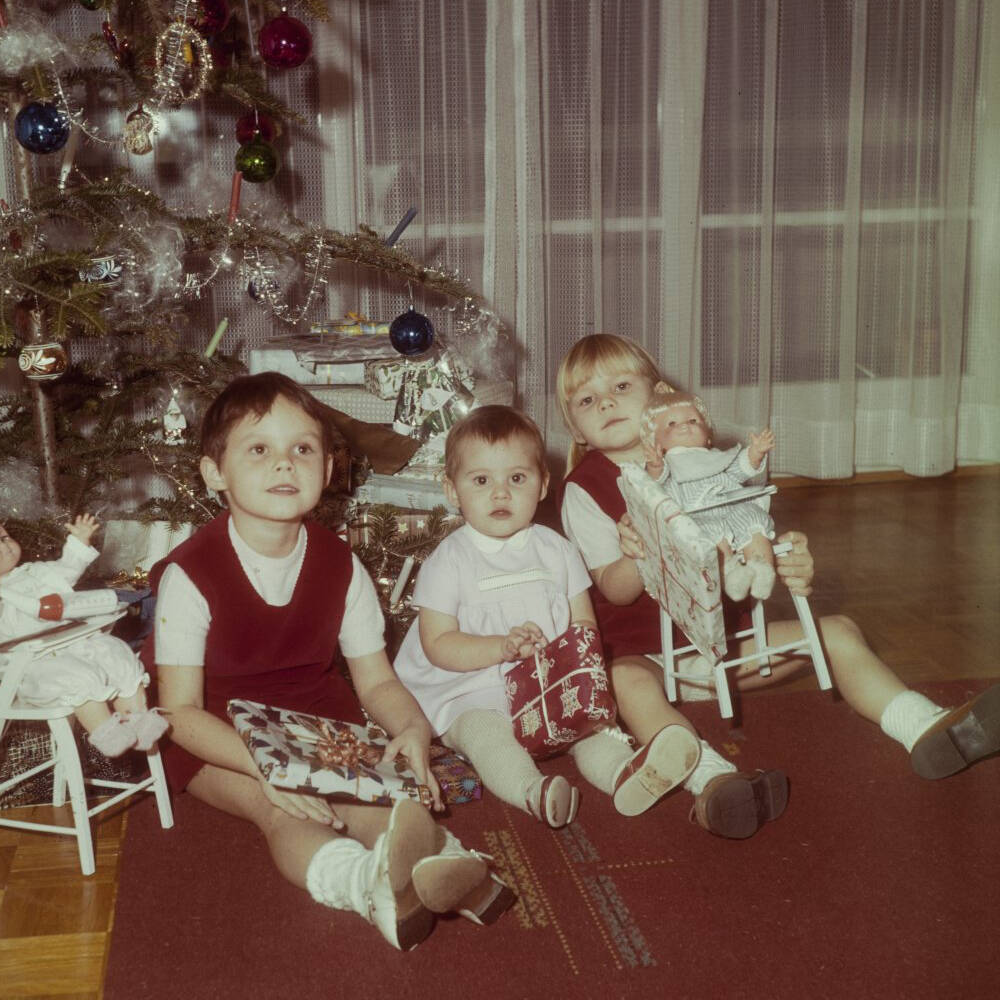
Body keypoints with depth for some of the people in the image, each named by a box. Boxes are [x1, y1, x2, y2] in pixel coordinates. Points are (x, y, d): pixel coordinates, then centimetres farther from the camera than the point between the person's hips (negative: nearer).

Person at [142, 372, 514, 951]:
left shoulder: (340, 566, -3)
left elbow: (376, 681, 1)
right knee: (281, 812, -34)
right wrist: (265, 764, -32)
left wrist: (413, 727, -23)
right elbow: (180, 710, -17)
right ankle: (368, 883, -62)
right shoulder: (189, 576, -16)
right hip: (221, 745, -4)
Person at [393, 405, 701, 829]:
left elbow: (585, 623, 10)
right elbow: (438, 645, -8)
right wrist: (504, 647, -23)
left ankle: (624, 772, -49)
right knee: (485, 732, -33)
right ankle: (533, 792, -56)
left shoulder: (556, 551, 10)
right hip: (470, 696, -3)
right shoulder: (448, 561, -2)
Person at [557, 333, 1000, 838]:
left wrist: (787, 562, -15)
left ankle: (928, 730, -16)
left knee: (838, 631, -3)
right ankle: (713, 780, -62)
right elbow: (614, 590, -13)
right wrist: (637, 556, -35)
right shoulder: (584, 489, -7)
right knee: (627, 682, -40)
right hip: (642, 652, -6)